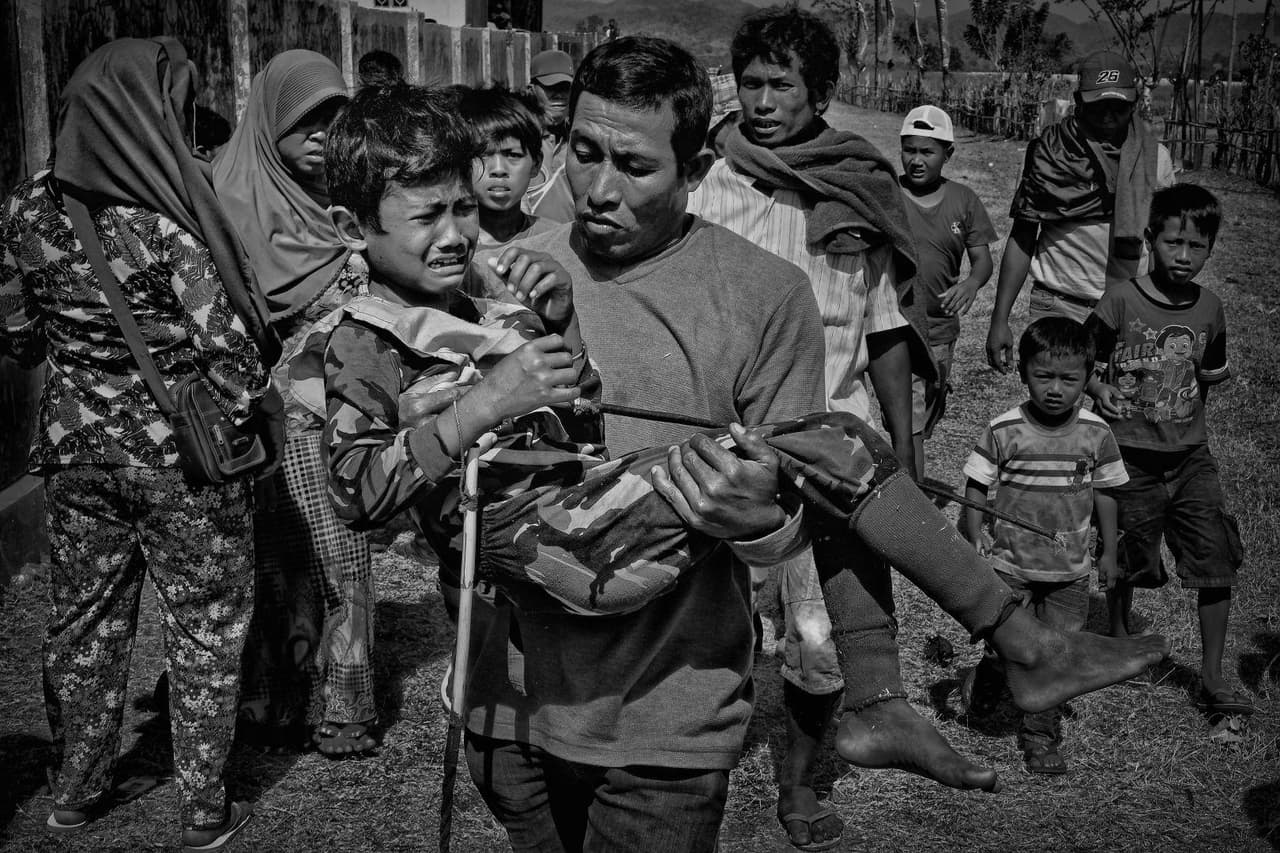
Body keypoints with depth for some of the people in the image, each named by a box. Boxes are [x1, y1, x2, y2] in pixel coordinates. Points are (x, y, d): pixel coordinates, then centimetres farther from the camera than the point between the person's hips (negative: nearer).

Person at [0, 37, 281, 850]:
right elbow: (226, 344, -19)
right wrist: (260, 409, -2)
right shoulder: (172, 214, -19)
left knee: (84, 617, 19)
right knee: (205, 627, 9)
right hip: (181, 448, -5)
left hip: (75, 441, 5)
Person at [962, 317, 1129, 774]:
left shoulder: (1096, 434, -3)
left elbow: (1104, 493, 8)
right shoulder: (1003, 431, -11)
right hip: (1009, 565, -2)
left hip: (1069, 570, 2)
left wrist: (1109, 552, 12)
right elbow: (976, 489, -3)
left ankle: (1041, 735, 24)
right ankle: (985, 674, 31)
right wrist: (976, 543, -8)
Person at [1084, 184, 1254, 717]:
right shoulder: (1121, 303, -11)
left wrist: (1208, 380, 0)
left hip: (1191, 455, 3)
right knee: (1126, 559, 10)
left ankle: (1212, 680, 10)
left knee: (1218, 562, -2)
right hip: (1131, 456, -3)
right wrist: (1100, 390, -20)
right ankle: (1120, 640, 39)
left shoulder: (1209, 309, 3)